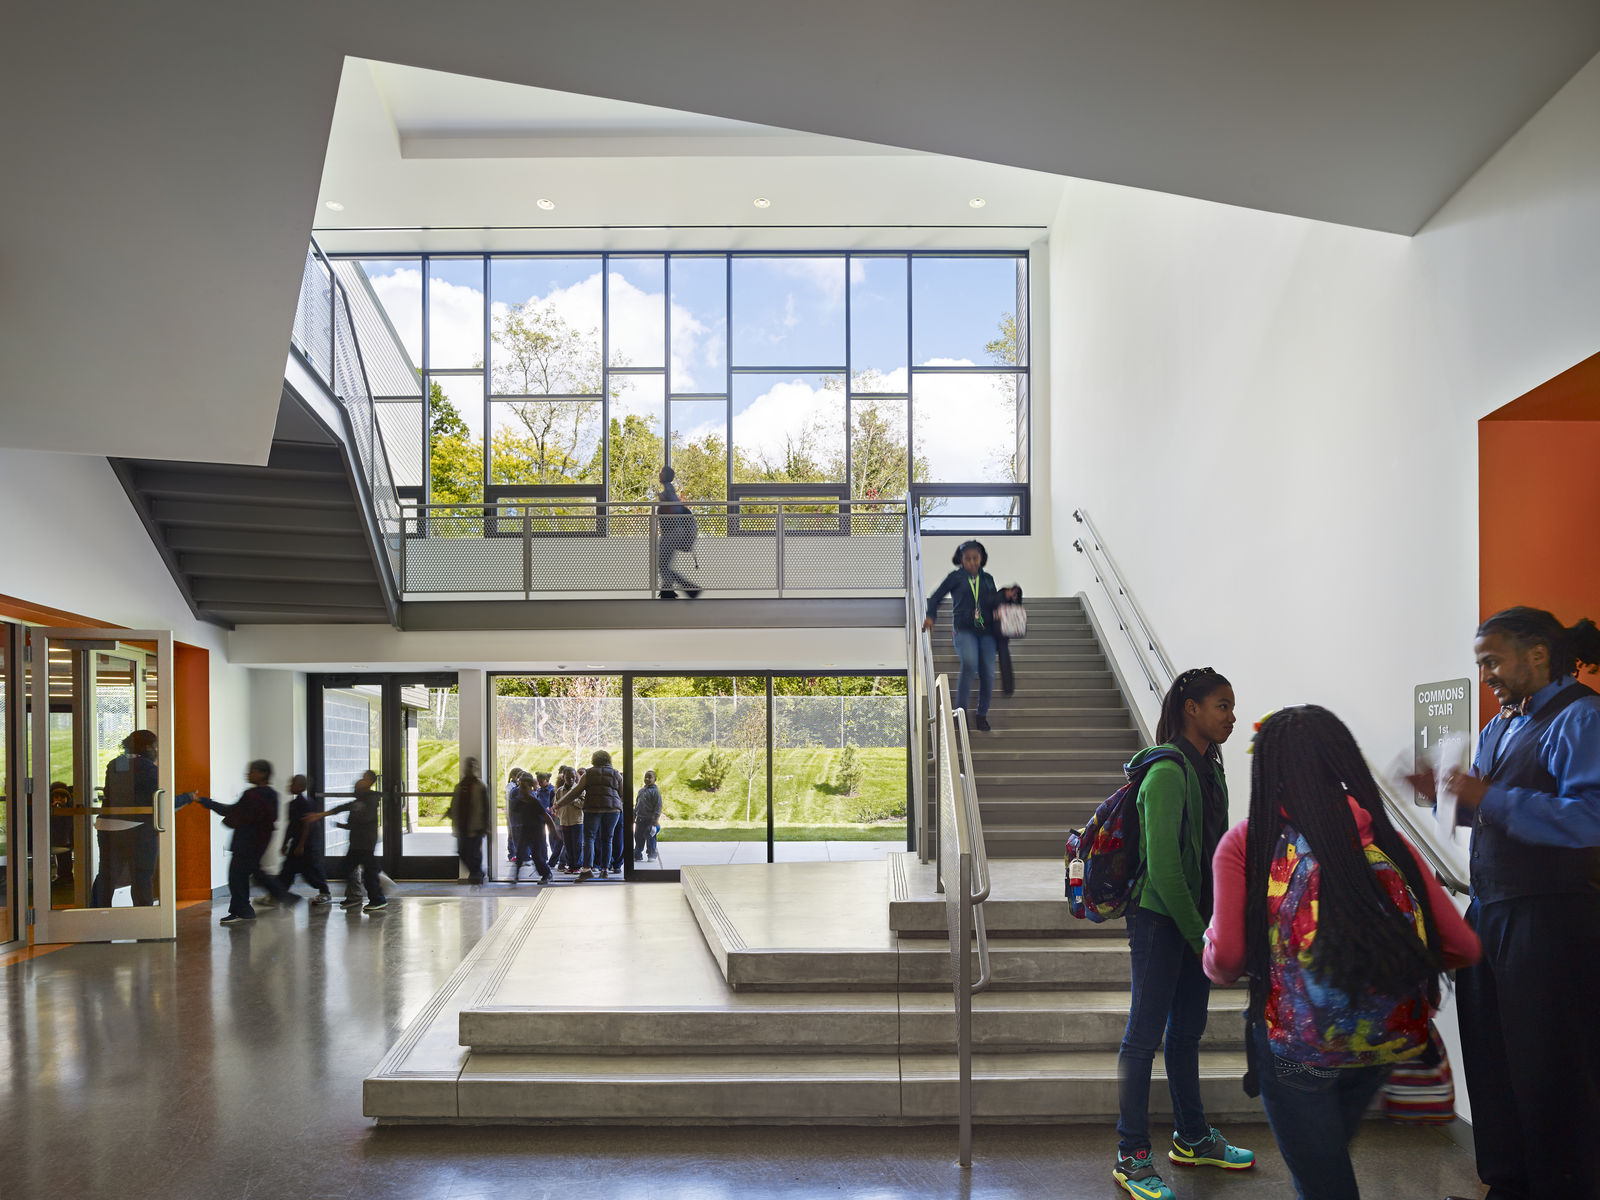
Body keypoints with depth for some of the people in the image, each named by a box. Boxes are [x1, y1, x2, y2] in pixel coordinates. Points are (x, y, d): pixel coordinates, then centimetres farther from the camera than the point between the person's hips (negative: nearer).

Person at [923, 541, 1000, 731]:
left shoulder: (987, 578, 16)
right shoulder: (956, 577, 6)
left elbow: (996, 602, 23)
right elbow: (936, 597, 9)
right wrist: (930, 616, -7)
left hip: (986, 631, 4)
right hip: (964, 630, -4)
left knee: (988, 673, -2)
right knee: (970, 664, -28)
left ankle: (982, 715, 16)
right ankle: (961, 710, -19)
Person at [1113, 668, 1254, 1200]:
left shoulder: (1210, 770, 10)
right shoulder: (1167, 771, -18)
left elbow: (1216, 852, 12)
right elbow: (1163, 867, -20)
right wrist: (1199, 935, -14)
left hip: (1197, 920, 8)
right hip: (1160, 919, -8)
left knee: (1187, 1031, 18)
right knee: (1145, 1035, -1)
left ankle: (1193, 1138, 31)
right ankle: (1131, 1157, 7)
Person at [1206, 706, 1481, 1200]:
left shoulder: (1248, 843, -9)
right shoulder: (1385, 840, 0)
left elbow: (1225, 962, -16)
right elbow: (1461, 947, 0)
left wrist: (1211, 942, 7)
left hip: (1297, 1051, -4)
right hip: (1380, 1046, 4)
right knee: (1331, 1155, 28)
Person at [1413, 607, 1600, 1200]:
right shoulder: (1500, 727, 16)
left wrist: (1489, 799, -24)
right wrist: (1448, 795, 5)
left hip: (1550, 921, -9)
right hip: (1489, 913, 9)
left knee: (1549, 1070, 0)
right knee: (1491, 1061, 17)